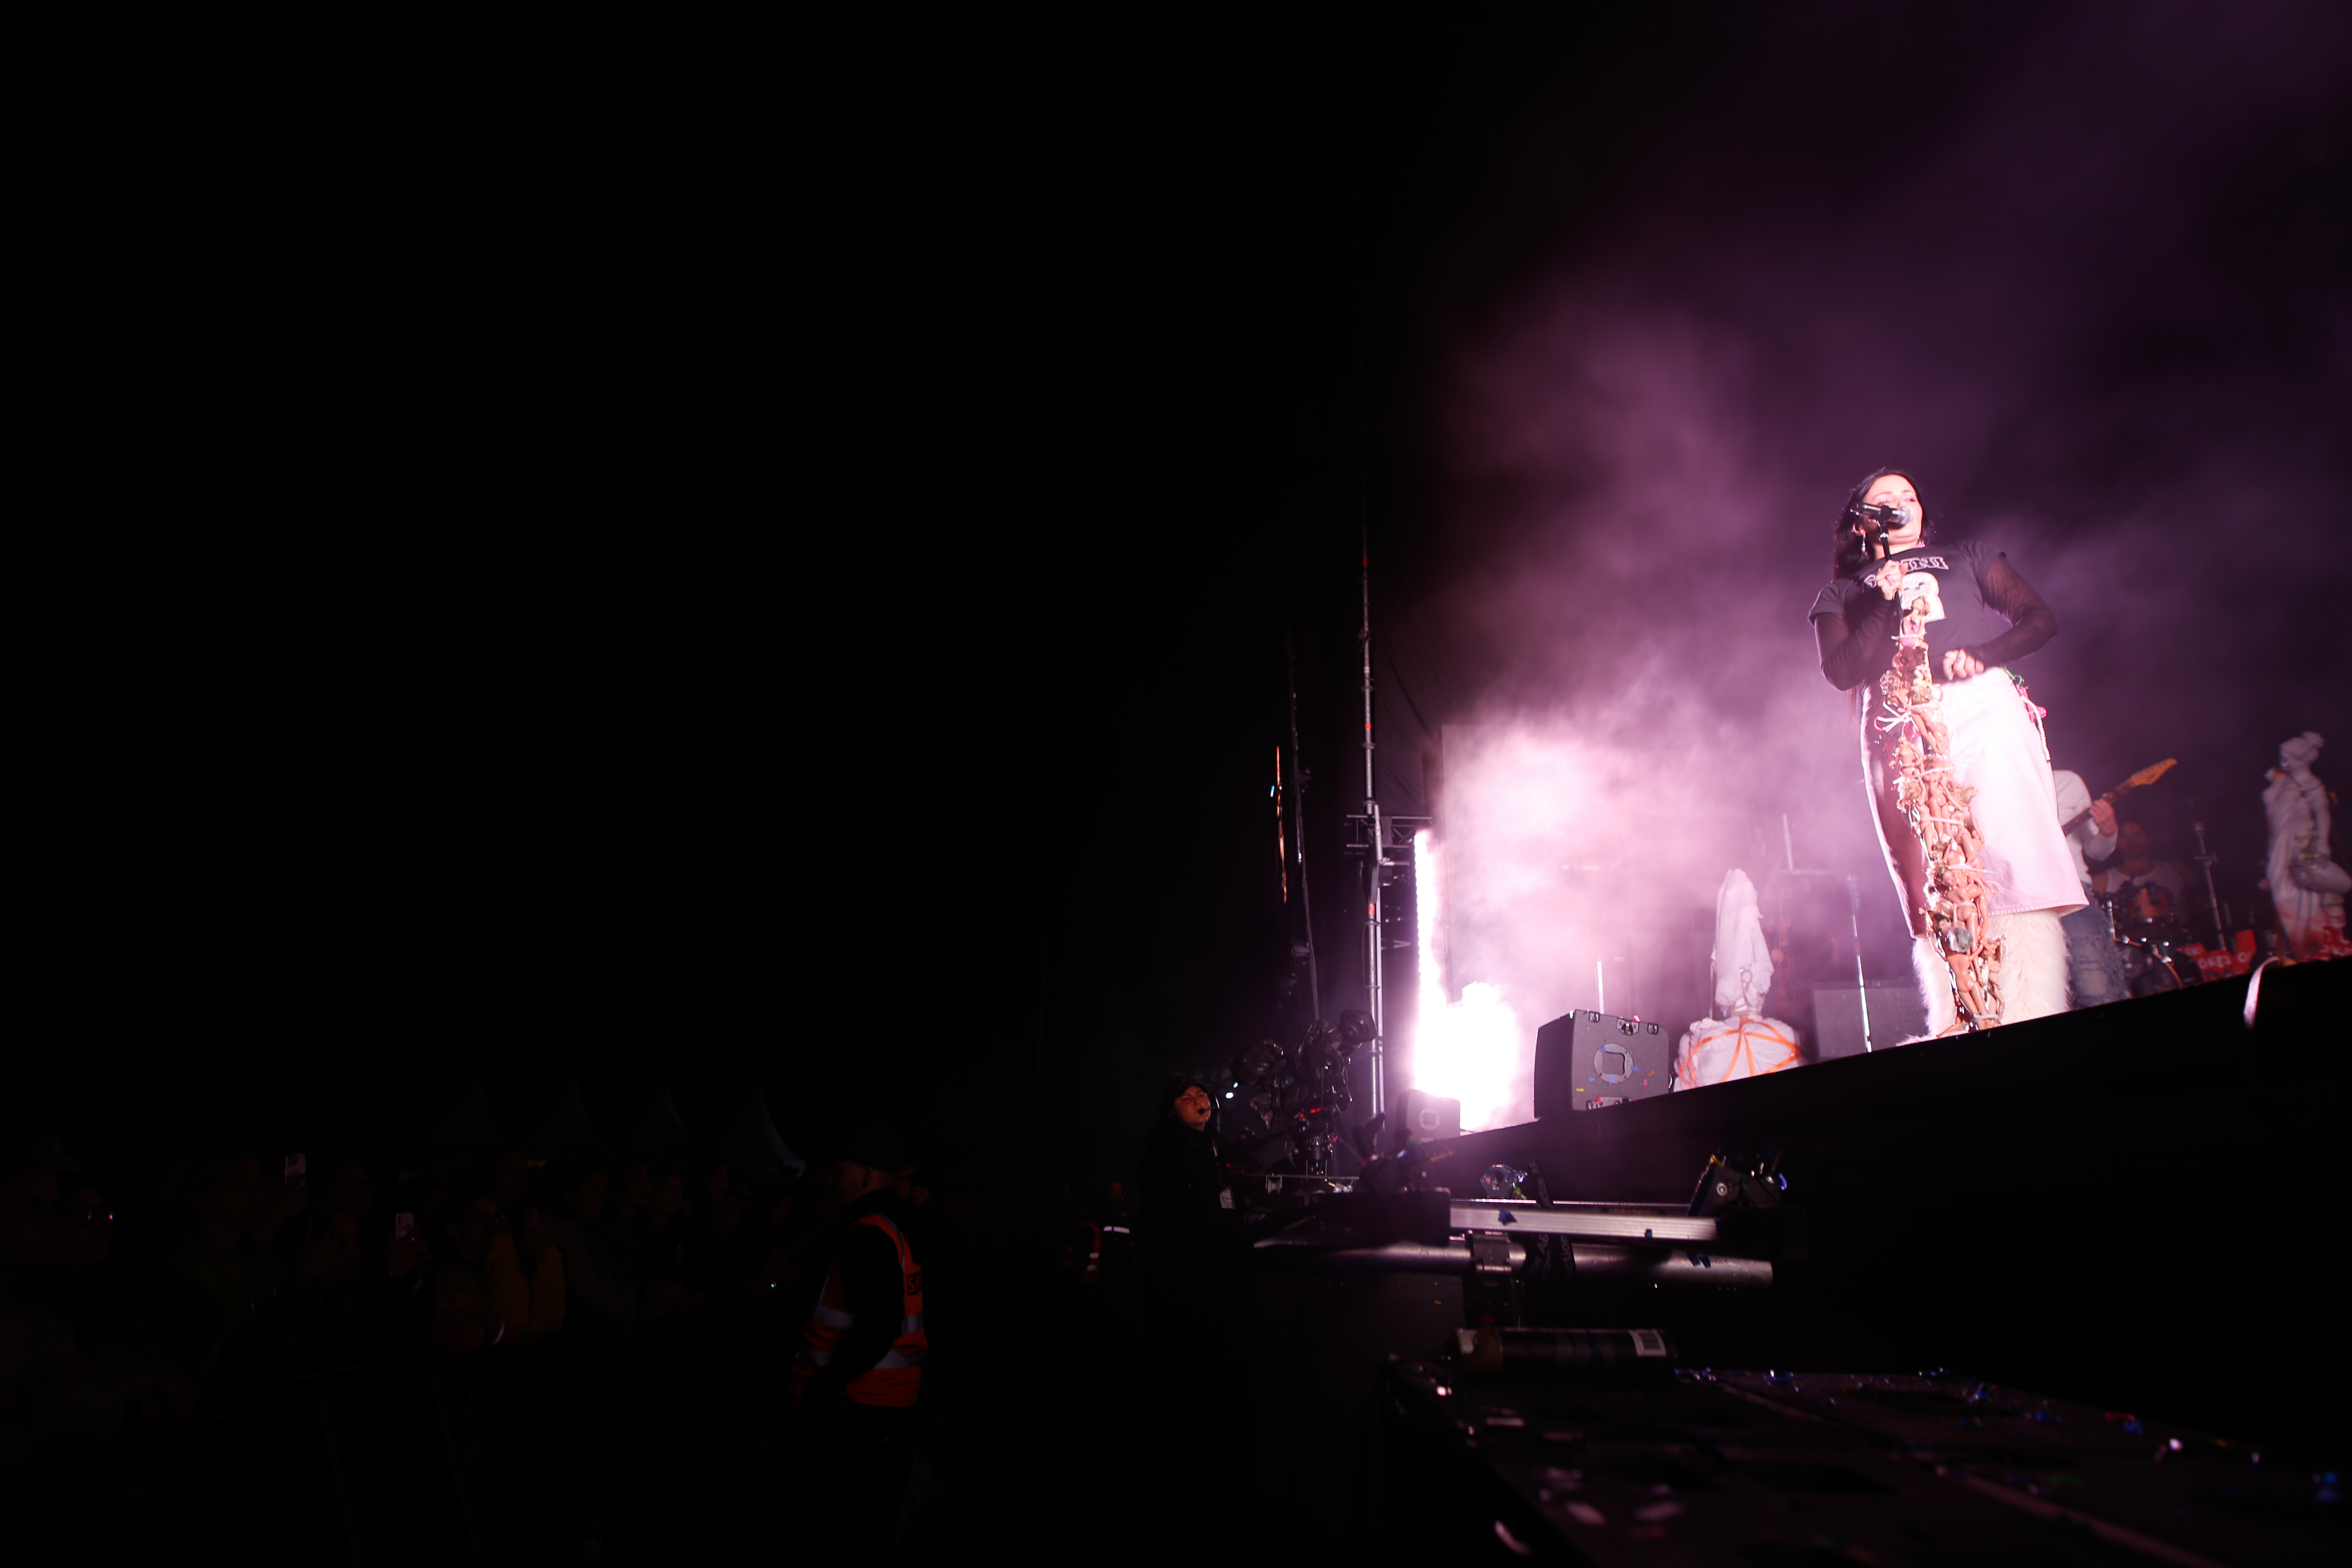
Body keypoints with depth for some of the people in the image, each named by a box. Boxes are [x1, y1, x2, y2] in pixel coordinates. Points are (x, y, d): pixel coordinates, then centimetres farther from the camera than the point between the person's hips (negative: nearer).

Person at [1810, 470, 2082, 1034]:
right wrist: (1886, 602, -3)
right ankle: (1955, 1032, -15)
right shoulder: (1841, 594, 23)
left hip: (1986, 712, 1)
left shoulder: (1968, 558, 27)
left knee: (2020, 865, -17)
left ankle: (2034, 1023, -21)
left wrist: (1983, 655, -4)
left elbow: (2040, 619, 15)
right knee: (1932, 895, -11)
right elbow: (1840, 671, 6)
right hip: (1898, 731, 0)